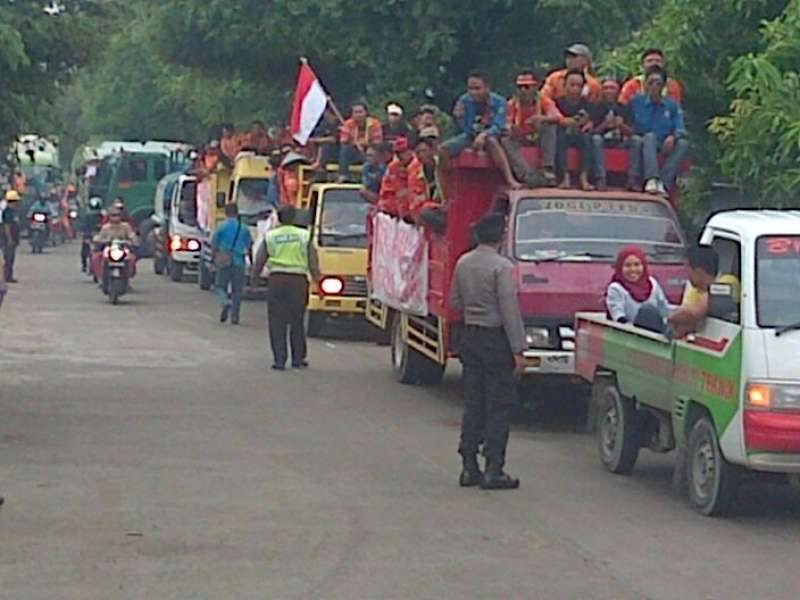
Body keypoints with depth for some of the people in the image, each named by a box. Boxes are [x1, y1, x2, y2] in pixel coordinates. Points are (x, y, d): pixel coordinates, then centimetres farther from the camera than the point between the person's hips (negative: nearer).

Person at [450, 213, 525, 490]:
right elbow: (509, 310, -16)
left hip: (470, 337, 7)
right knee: (499, 405, -1)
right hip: (496, 340, -7)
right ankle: (493, 470, -3)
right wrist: (518, 350, -14)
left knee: (473, 403, 11)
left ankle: (469, 467, 12)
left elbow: (455, 302, 13)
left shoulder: (463, 263, 6)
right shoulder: (502, 267, -15)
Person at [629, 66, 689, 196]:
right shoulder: (636, 102, 9)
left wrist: (673, 136, -19)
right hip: (642, 144, -2)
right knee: (650, 136, -34)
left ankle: (664, 182, -39)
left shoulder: (672, 106, 12)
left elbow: (680, 129, 2)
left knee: (683, 144, -26)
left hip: (665, 147, 2)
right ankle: (652, 179, -51)